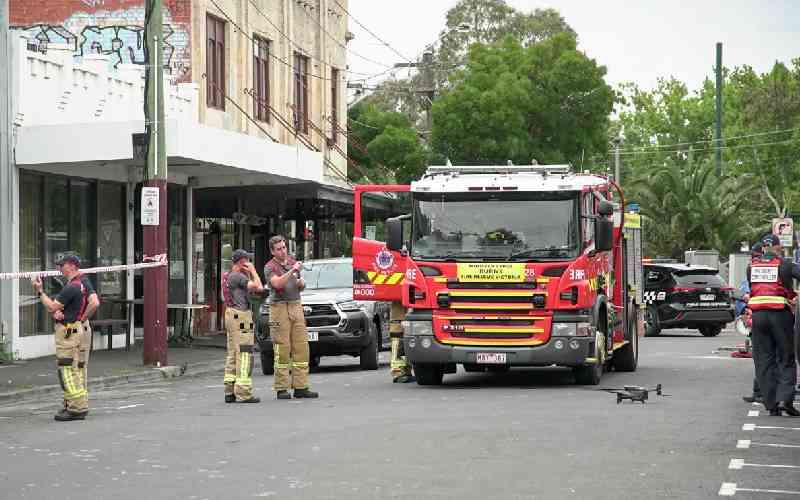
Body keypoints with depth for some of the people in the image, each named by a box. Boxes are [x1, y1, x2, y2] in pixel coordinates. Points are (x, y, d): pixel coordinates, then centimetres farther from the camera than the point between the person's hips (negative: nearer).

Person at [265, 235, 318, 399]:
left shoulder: (293, 262, 16)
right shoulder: (270, 267, -3)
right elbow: (277, 283, -22)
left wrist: (301, 283, 4)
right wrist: (292, 271, -26)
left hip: (296, 306, 6)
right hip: (279, 308, -6)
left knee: (301, 347, 1)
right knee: (282, 349, -7)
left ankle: (300, 387, 3)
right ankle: (281, 389, -3)